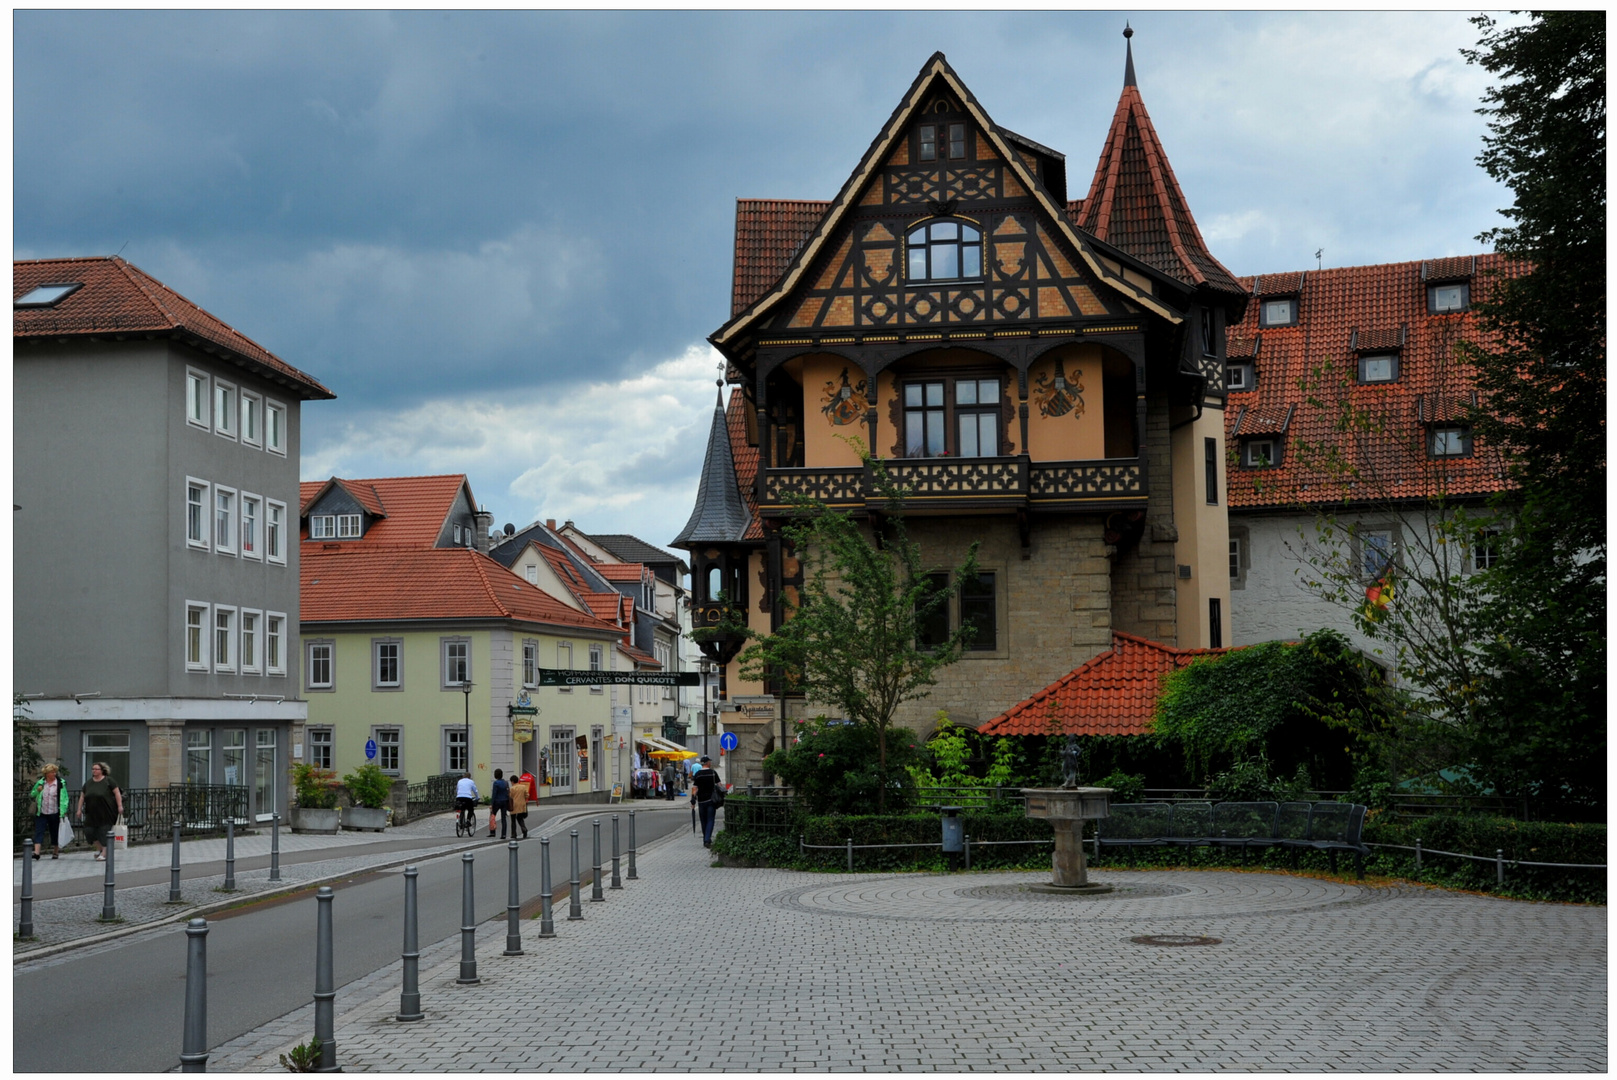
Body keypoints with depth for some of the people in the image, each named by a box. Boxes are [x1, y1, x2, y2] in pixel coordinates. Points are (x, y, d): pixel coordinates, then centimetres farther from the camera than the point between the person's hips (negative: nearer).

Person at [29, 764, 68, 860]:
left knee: (54, 833, 9)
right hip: (41, 812, 1)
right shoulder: (40, 783, 5)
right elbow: (32, 795, 13)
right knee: (39, 832, -10)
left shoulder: (60, 783, -2)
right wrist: (37, 791, -9)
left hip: (54, 813, -1)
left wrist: (63, 811, -10)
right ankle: (36, 852, -17)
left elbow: (64, 798, -3)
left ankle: (56, 852, 23)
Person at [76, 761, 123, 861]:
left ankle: (104, 853, -3)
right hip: (92, 813, 5)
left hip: (106, 813, -5)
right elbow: (82, 797, 15)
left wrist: (120, 806, -12)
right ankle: (99, 848, 20)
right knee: (89, 830, -2)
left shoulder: (108, 781, -4)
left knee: (105, 831, -7)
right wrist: (79, 809, 9)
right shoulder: (88, 783, 11)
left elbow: (117, 793, -5)